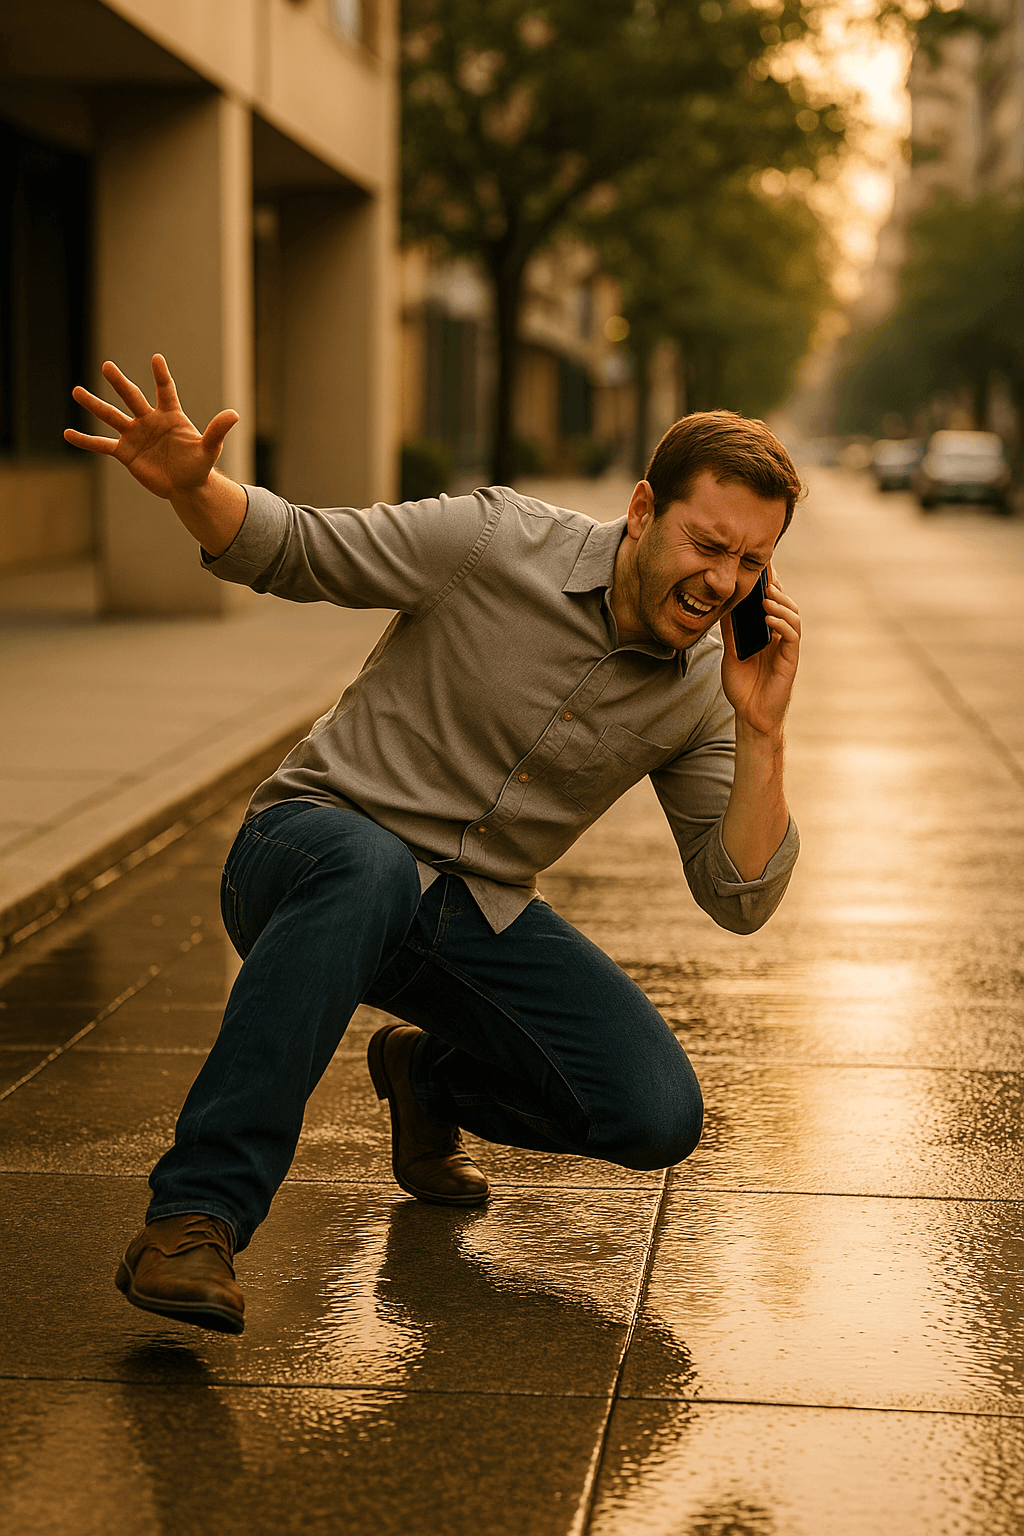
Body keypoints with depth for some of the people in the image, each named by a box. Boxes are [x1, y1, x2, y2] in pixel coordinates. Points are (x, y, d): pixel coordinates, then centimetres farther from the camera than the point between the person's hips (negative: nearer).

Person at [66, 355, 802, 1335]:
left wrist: (761, 730, -18)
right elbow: (288, 551, -7)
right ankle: (194, 1217, -40)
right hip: (313, 842, -4)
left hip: (478, 913, 4)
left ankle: (431, 1075, 19)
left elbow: (741, 900, -6)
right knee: (366, 869, -43)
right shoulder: (498, 541, -15)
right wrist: (190, 486, -29)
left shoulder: (702, 688, -3)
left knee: (657, 1117, -13)